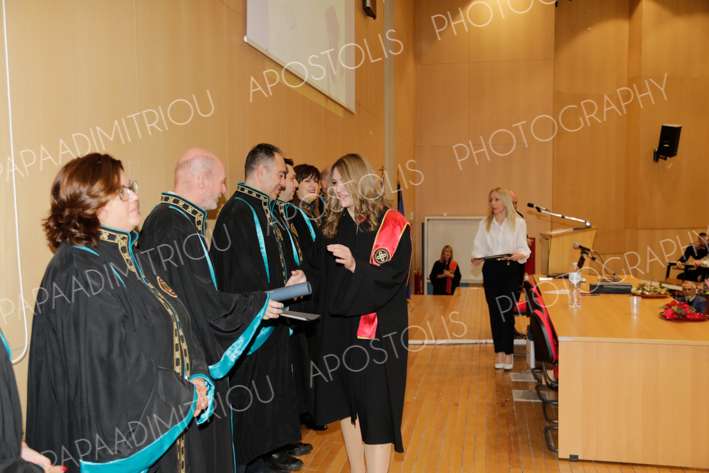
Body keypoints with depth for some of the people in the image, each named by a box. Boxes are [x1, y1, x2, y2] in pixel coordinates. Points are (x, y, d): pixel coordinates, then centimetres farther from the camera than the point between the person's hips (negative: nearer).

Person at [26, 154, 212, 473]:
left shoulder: (129, 255, 7)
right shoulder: (77, 273, -20)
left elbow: (177, 327, 8)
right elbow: (114, 368, -24)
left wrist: (197, 380, -6)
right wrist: (185, 399, -15)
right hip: (119, 436, -8)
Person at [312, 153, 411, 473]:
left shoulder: (392, 224, -7)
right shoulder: (333, 224, 10)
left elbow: (394, 277, -15)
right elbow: (326, 276, 13)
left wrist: (356, 266, -28)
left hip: (377, 330, -6)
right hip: (337, 327, 6)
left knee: (374, 410, -3)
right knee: (346, 404, 13)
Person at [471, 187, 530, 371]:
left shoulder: (518, 222, 1)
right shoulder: (485, 224, 9)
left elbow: (523, 247, -3)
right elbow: (479, 247, 5)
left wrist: (519, 254, -25)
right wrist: (476, 258, -16)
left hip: (510, 270, -3)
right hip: (491, 270, 3)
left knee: (507, 312, -7)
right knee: (495, 312, 4)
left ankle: (508, 352, 4)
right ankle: (499, 352, 13)